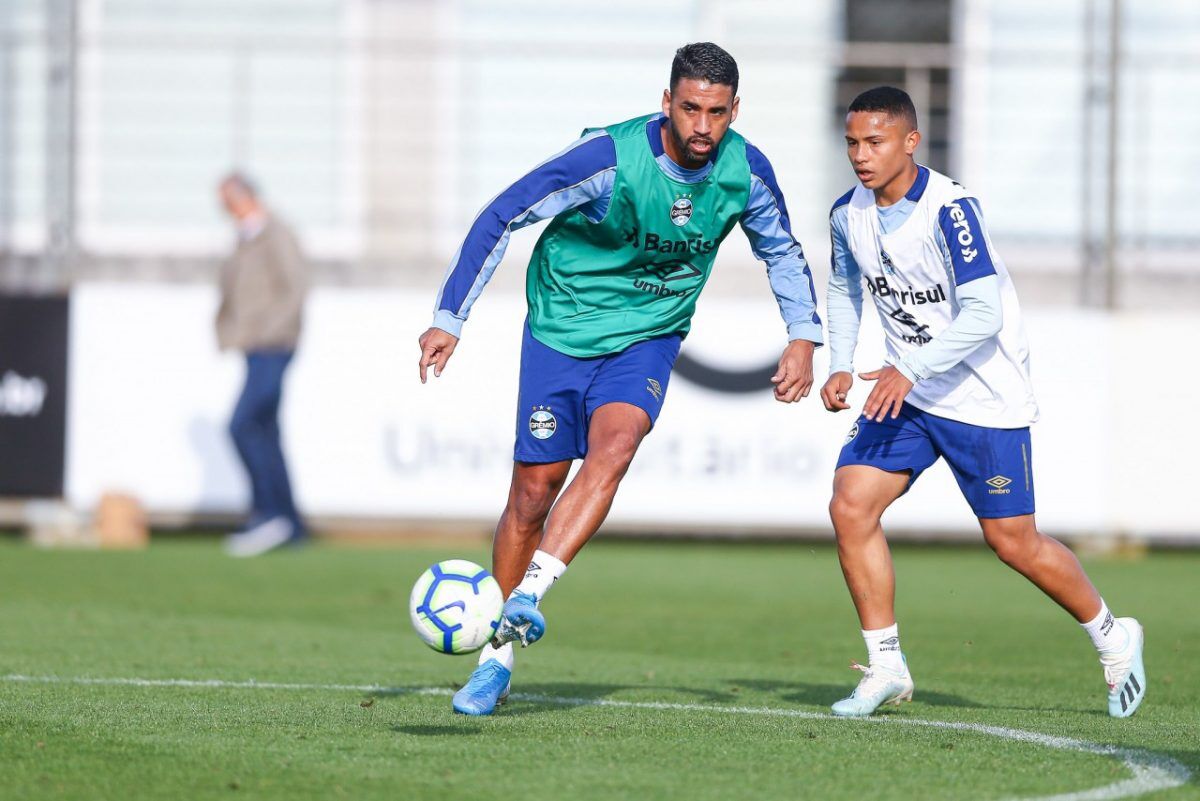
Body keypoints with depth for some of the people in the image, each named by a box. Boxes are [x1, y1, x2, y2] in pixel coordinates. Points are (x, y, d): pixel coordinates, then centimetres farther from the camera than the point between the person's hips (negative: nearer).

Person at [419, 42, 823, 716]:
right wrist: (450, 320, -20)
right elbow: (501, 218, -17)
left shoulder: (747, 172, -11)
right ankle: (497, 658, 12)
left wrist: (803, 337, 0)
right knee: (534, 493, -1)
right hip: (562, 328, -2)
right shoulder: (608, 159, -24)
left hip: (647, 337, 2)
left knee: (611, 450, -28)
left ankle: (528, 594, -33)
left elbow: (782, 250, 11)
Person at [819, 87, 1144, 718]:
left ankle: (1113, 638, 24)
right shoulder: (849, 215, -1)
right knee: (851, 506, -12)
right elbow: (845, 287, 19)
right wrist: (840, 365, 5)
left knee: (1012, 541, 0)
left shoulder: (949, 210, -23)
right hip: (905, 391, 6)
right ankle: (886, 669, -2)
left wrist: (911, 371, -36)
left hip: (984, 398, -6)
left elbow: (983, 315, -28)